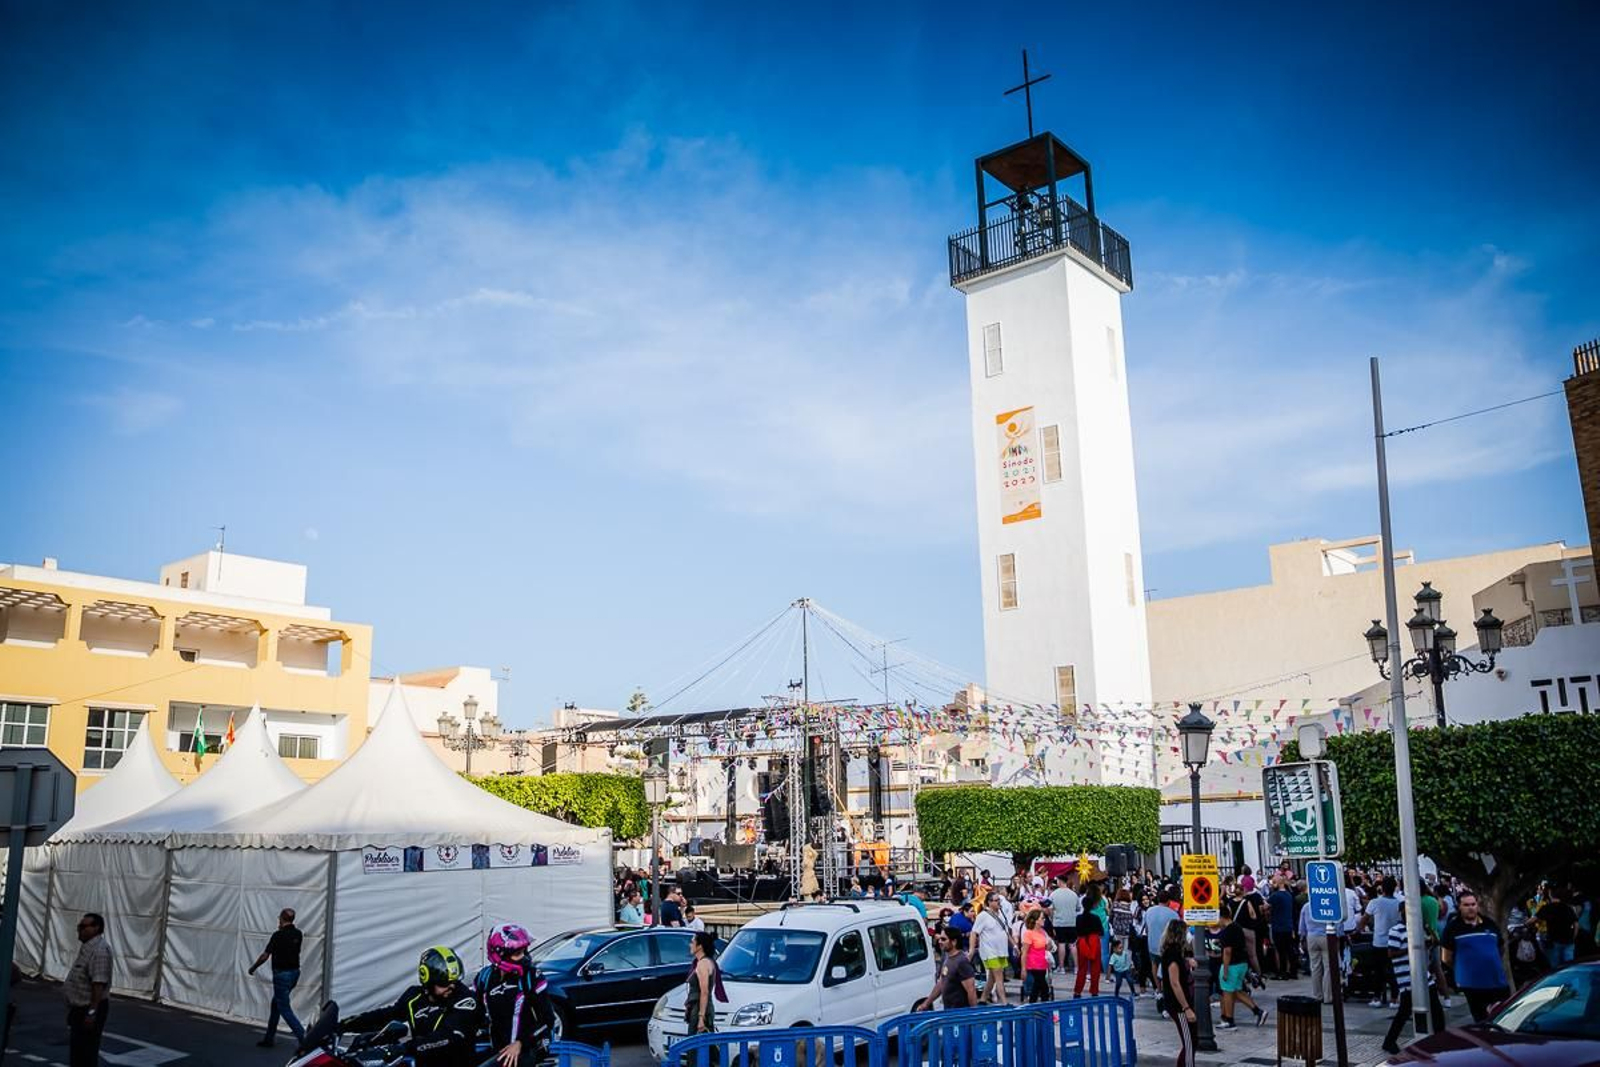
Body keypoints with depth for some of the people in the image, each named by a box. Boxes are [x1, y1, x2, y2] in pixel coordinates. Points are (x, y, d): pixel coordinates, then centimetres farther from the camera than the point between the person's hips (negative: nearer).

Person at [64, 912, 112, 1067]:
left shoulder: (99, 950, -22)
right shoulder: (87, 947, 12)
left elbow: (99, 984, -27)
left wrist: (92, 1012, -29)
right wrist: (73, 1008, 23)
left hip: (90, 1009, -11)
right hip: (80, 1008, 11)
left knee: (87, 1053, -5)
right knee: (76, 1050, 20)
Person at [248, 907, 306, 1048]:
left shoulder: (278, 935, -16)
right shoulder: (297, 934, 5)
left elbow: (265, 956, -12)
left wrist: (252, 968, 4)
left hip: (282, 974, -8)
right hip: (294, 973, 8)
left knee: (284, 1009, -4)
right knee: (275, 1004, 20)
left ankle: (303, 1038, -13)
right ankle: (269, 1038, 25)